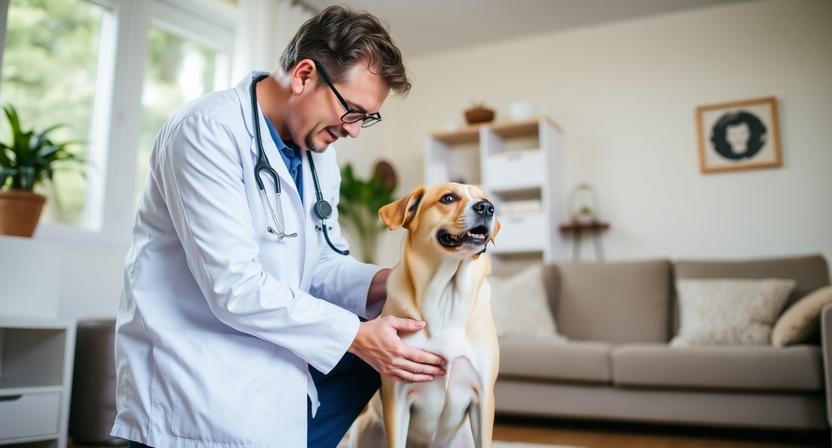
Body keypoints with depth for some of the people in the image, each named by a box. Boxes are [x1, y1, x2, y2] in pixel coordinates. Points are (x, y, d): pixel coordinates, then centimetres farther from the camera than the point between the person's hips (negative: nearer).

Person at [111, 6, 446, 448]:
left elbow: (322, 265, 7)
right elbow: (233, 286, -26)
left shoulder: (318, 151, 6)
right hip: (195, 375, -7)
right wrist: (355, 334, -23)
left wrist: (381, 282, -12)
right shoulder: (209, 129, -19)